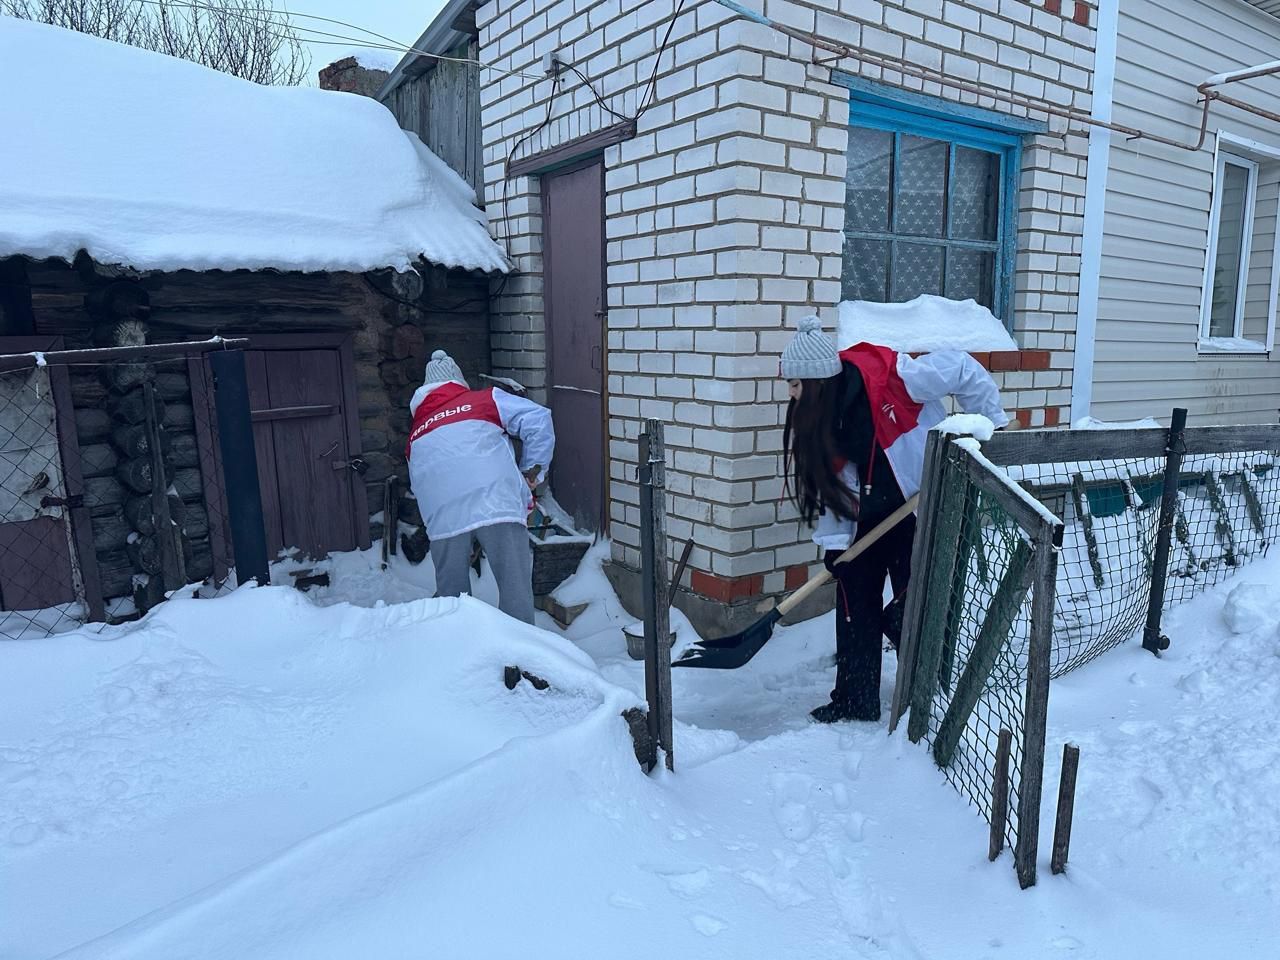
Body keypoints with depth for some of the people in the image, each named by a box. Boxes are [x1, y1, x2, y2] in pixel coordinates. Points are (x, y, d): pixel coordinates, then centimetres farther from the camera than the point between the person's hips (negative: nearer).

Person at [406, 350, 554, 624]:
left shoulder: (415, 436, 29)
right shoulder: (486, 399, 18)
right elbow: (538, 419, 7)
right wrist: (531, 474, 13)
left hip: (442, 516, 3)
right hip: (496, 504, -3)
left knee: (450, 593, 15)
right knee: (515, 586, 2)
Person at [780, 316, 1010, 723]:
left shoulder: (891, 377, -27)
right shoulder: (810, 414, -9)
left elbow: (963, 370, -14)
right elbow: (824, 480, -7)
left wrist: (992, 425, -5)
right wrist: (834, 541, -13)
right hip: (867, 516, 5)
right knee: (854, 603, 4)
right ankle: (856, 701, 18)